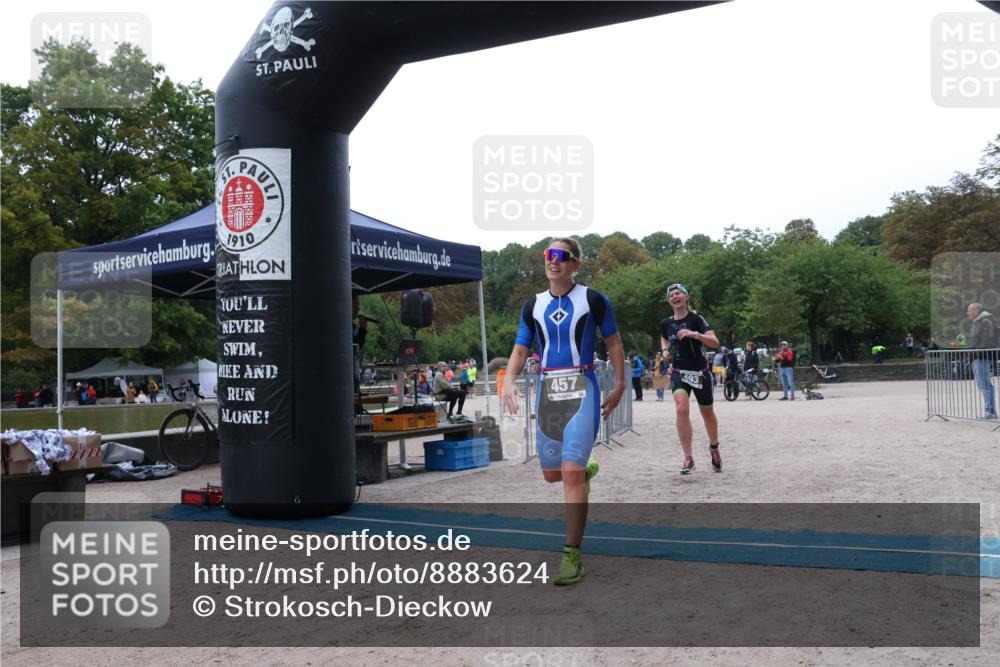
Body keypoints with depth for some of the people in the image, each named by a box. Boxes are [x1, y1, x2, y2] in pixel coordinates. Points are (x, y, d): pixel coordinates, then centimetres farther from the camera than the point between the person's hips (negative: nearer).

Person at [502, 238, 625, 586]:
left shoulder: (592, 300, -2)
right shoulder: (533, 305, 9)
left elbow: (613, 342, 6)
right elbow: (521, 349, 9)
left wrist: (619, 385, 1)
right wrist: (509, 381, -9)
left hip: (581, 390, -5)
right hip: (546, 391, 5)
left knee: (570, 472, -15)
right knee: (551, 474, 12)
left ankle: (572, 555, -7)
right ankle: (587, 470, 49)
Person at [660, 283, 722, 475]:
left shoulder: (696, 319, -11)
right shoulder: (666, 323, 2)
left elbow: (715, 342, -21)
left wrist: (694, 334, -34)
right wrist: (665, 350, 6)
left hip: (700, 372, -2)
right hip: (679, 372, 2)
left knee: (707, 413, 13)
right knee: (681, 409, -21)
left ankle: (714, 448, 42)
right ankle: (688, 458, -14)